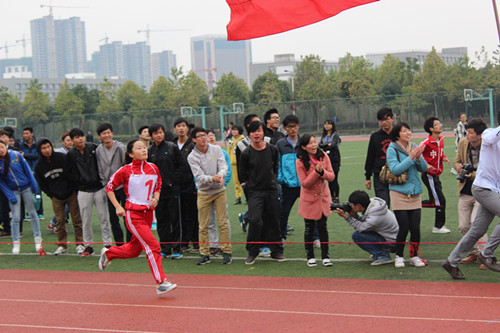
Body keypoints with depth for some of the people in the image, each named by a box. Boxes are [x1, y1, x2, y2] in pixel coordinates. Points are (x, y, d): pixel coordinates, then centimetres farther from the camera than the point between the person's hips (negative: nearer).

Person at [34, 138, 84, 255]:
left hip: (71, 194, -2)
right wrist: (51, 195, 3)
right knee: (60, 221, 2)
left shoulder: (62, 157, -10)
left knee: (77, 219, 1)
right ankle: (62, 245, 13)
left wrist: (75, 190, -7)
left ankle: (79, 244, 10)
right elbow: (42, 185, 10)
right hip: (56, 197, 2)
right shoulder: (39, 166, -2)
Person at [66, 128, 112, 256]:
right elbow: (69, 172, 7)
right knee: (86, 221, 3)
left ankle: (107, 244, 12)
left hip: (99, 188, 0)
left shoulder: (93, 147, -1)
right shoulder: (71, 154, -1)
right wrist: (79, 181, -1)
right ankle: (88, 245, 13)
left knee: (103, 218, 3)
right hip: (83, 191, 0)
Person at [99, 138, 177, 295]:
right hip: (134, 214, -6)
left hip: (148, 213, 6)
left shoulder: (153, 168, 5)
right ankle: (161, 283, -11)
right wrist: (118, 207, -5)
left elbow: (157, 187, 20)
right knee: (153, 246, -15)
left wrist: (155, 198, -1)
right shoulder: (125, 171, -8)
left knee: (134, 250, 16)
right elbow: (109, 188, 2)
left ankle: (108, 253, 43)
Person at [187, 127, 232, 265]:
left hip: (219, 191, 1)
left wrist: (221, 175, -32)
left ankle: (227, 252, 6)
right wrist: (212, 178, -34)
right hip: (203, 193, -1)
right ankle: (204, 254, 8)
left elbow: (224, 165, -9)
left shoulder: (216, 149, -1)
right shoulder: (192, 157, -9)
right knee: (203, 225, 0)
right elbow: (199, 176, -16)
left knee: (223, 222, -1)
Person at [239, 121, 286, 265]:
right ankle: (252, 252, 0)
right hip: (255, 192, -3)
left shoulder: (273, 150, 1)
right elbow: (242, 176, 2)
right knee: (256, 221, -15)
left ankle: (276, 251, 19)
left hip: (272, 190, 3)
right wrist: (254, 183, 7)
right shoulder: (246, 154, -8)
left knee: (273, 221, 7)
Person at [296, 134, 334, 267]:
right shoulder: (300, 162, -15)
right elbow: (304, 183, -17)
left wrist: (322, 172, -25)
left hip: (323, 197, 2)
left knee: (323, 226, 3)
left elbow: (331, 176, -6)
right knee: (309, 227, 5)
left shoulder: (324, 156, -6)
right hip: (309, 199, -2)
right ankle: (310, 256, 17)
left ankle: (325, 256, 9)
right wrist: (316, 172, -28)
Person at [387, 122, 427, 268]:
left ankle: (414, 256, 17)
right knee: (404, 227, -6)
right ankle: (399, 256, 11)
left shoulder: (415, 147, 9)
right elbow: (395, 169, -17)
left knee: (415, 227, 0)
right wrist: (411, 158, -20)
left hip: (415, 192, 4)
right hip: (399, 192, -4)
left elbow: (424, 168, 7)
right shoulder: (392, 149, -5)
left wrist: (418, 158, -12)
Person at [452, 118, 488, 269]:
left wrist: (473, 174, -26)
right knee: (464, 226, 7)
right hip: (465, 192, 6)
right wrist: (460, 167, -9)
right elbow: (456, 161, 14)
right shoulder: (463, 143, -1)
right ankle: (474, 253, 27)